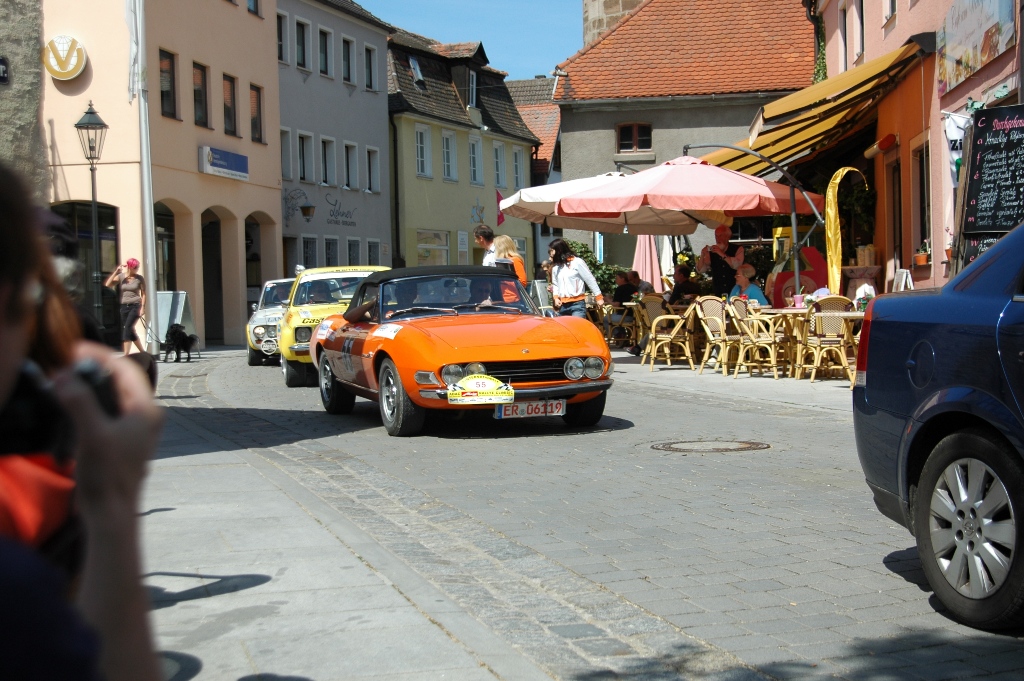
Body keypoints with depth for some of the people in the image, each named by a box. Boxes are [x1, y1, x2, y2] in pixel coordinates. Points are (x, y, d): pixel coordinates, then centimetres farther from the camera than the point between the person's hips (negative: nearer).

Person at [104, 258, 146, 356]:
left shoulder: (139, 278, 0)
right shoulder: (121, 276, 3)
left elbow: (143, 294, 3)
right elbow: (107, 285, -6)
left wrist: (142, 308, -6)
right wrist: (116, 271, -10)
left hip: (135, 306, -4)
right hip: (124, 306, 4)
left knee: (127, 328, -17)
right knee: (130, 331, 7)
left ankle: (126, 355, -18)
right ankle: (142, 351, 21)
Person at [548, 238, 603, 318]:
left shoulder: (577, 262, -5)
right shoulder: (555, 267, 11)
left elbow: (590, 280, -1)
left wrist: (598, 297, 0)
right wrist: (556, 297, 5)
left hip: (577, 304, -6)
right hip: (562, 306, 6)